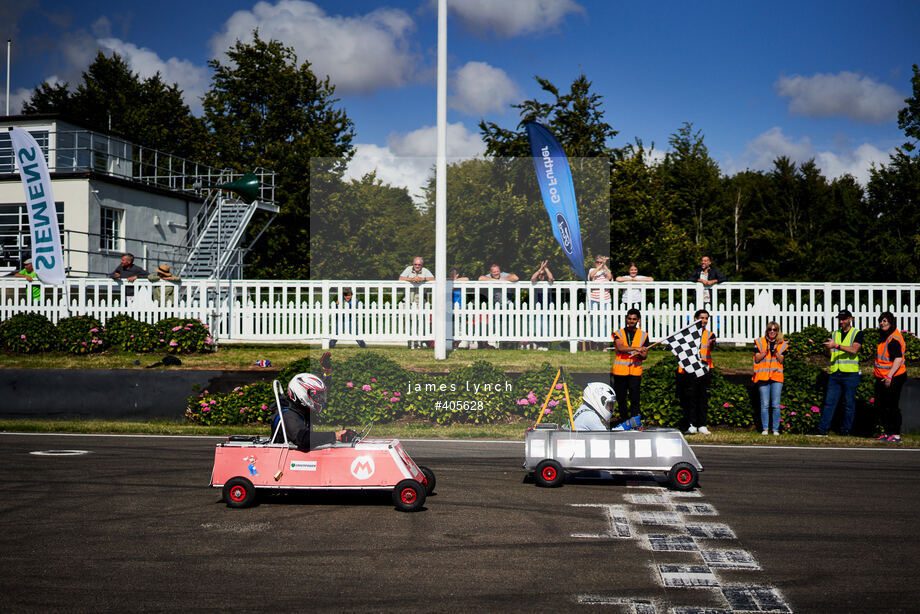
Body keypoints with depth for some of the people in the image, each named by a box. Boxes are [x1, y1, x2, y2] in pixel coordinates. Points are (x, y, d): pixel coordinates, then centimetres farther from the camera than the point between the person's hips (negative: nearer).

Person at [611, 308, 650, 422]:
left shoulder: (643, 335, 12)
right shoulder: (619, 333, 7)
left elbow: (645, 355, 9)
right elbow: (620, 347, -12)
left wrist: (639, 354, -15)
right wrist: (636, 348, -22)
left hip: (635, 371, 0)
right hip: (620, 370, 0)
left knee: (634, 398, -8)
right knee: (621, 398, 5)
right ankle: (623, 420, 17)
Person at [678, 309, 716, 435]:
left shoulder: (710, 335, 9)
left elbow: (712, 348, -12)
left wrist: (711, 345, -36)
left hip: (705, 371, 1)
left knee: (703, 398, 3)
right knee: (690, 398, -3)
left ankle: (702, 425, 8)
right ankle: (692, 425, 1)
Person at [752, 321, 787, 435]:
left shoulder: (782, 344, 11)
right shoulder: (759, 342, 8)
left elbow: (781, 360, 3)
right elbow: (757, 358, 1)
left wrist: (775, 350, -12)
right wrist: (766, 351, -11)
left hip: (777, 377, 1)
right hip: (763, 377, -1)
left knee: (775, 405, -3)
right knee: (765, 404, -3)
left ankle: (775, 429, 3)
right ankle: (765, 428, 3)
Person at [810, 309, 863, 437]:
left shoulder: (857, 333, 3)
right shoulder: (835, 334, 18)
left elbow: (854, 350, -14)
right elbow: (830, 354, 15)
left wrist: (836, 346, -22)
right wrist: (827, 347, -7)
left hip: (850, 374, -4)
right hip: (835, 373, 4)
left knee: (849, 403, 2)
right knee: (829, 402, -1)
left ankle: (846, 430, 8)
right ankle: (822, 429, -4)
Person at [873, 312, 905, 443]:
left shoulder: (894, 339, -17)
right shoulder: (884, 337, 14)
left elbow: (898, 359, -25)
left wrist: (889, 376, -30)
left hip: (893, 379, -10)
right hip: (882, 378, 10)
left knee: (892, 407, -5)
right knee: (881, 407, 12)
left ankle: (896, 435, 1)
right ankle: (887, 433, 21)